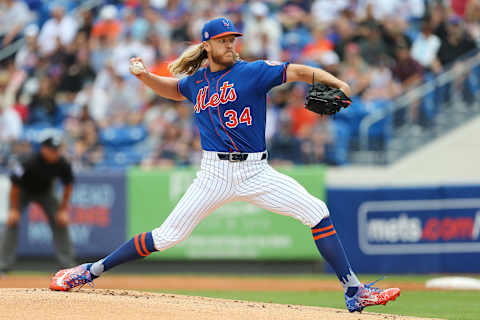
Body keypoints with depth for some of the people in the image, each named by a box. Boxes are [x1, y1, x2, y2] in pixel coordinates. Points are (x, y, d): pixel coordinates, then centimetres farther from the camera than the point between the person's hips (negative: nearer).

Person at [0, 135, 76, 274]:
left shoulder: (63, 165, -24)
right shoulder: (28, 163, -35)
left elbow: (68, 185, -6)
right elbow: (15, 186, -23)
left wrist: (63, 209, -8)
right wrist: (14, 209, -19)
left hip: (45, 192, 3)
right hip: (24, 192, -3)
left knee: (60, 223, -6)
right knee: (12, 222, -17)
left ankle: (68, 264, 2)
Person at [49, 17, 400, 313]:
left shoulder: (253, 72, -2)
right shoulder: (196, 82, 10)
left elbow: (296, 71, -15)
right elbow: (171, 88, 31)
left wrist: (335, 82, -31)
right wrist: (144, 75, 12)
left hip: (256, 173, -1)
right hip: (214, 175, 1)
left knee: (317, 212, -15)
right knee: (167, 235, -3)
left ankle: (354, 292, -11)